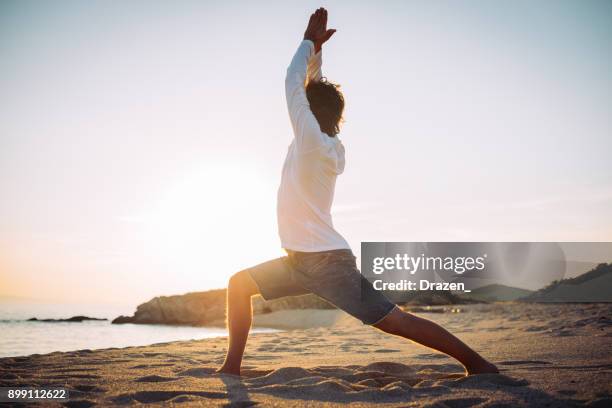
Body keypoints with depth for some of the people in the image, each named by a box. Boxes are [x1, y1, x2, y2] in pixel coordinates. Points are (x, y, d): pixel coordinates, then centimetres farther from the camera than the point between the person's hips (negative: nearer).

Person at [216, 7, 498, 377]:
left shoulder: (313, 142, -14)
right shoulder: (328, 146, 9)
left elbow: (293, 82, -8)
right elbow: (313, 89, 19)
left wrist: (310, 43, 4)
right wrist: (315, 48, 17)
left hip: (326, 261, -9)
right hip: (304, 260, 9)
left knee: (395, 321, -7)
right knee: (239, 284, 12)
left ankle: (477, 363, 1)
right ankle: (232, 367, 13)